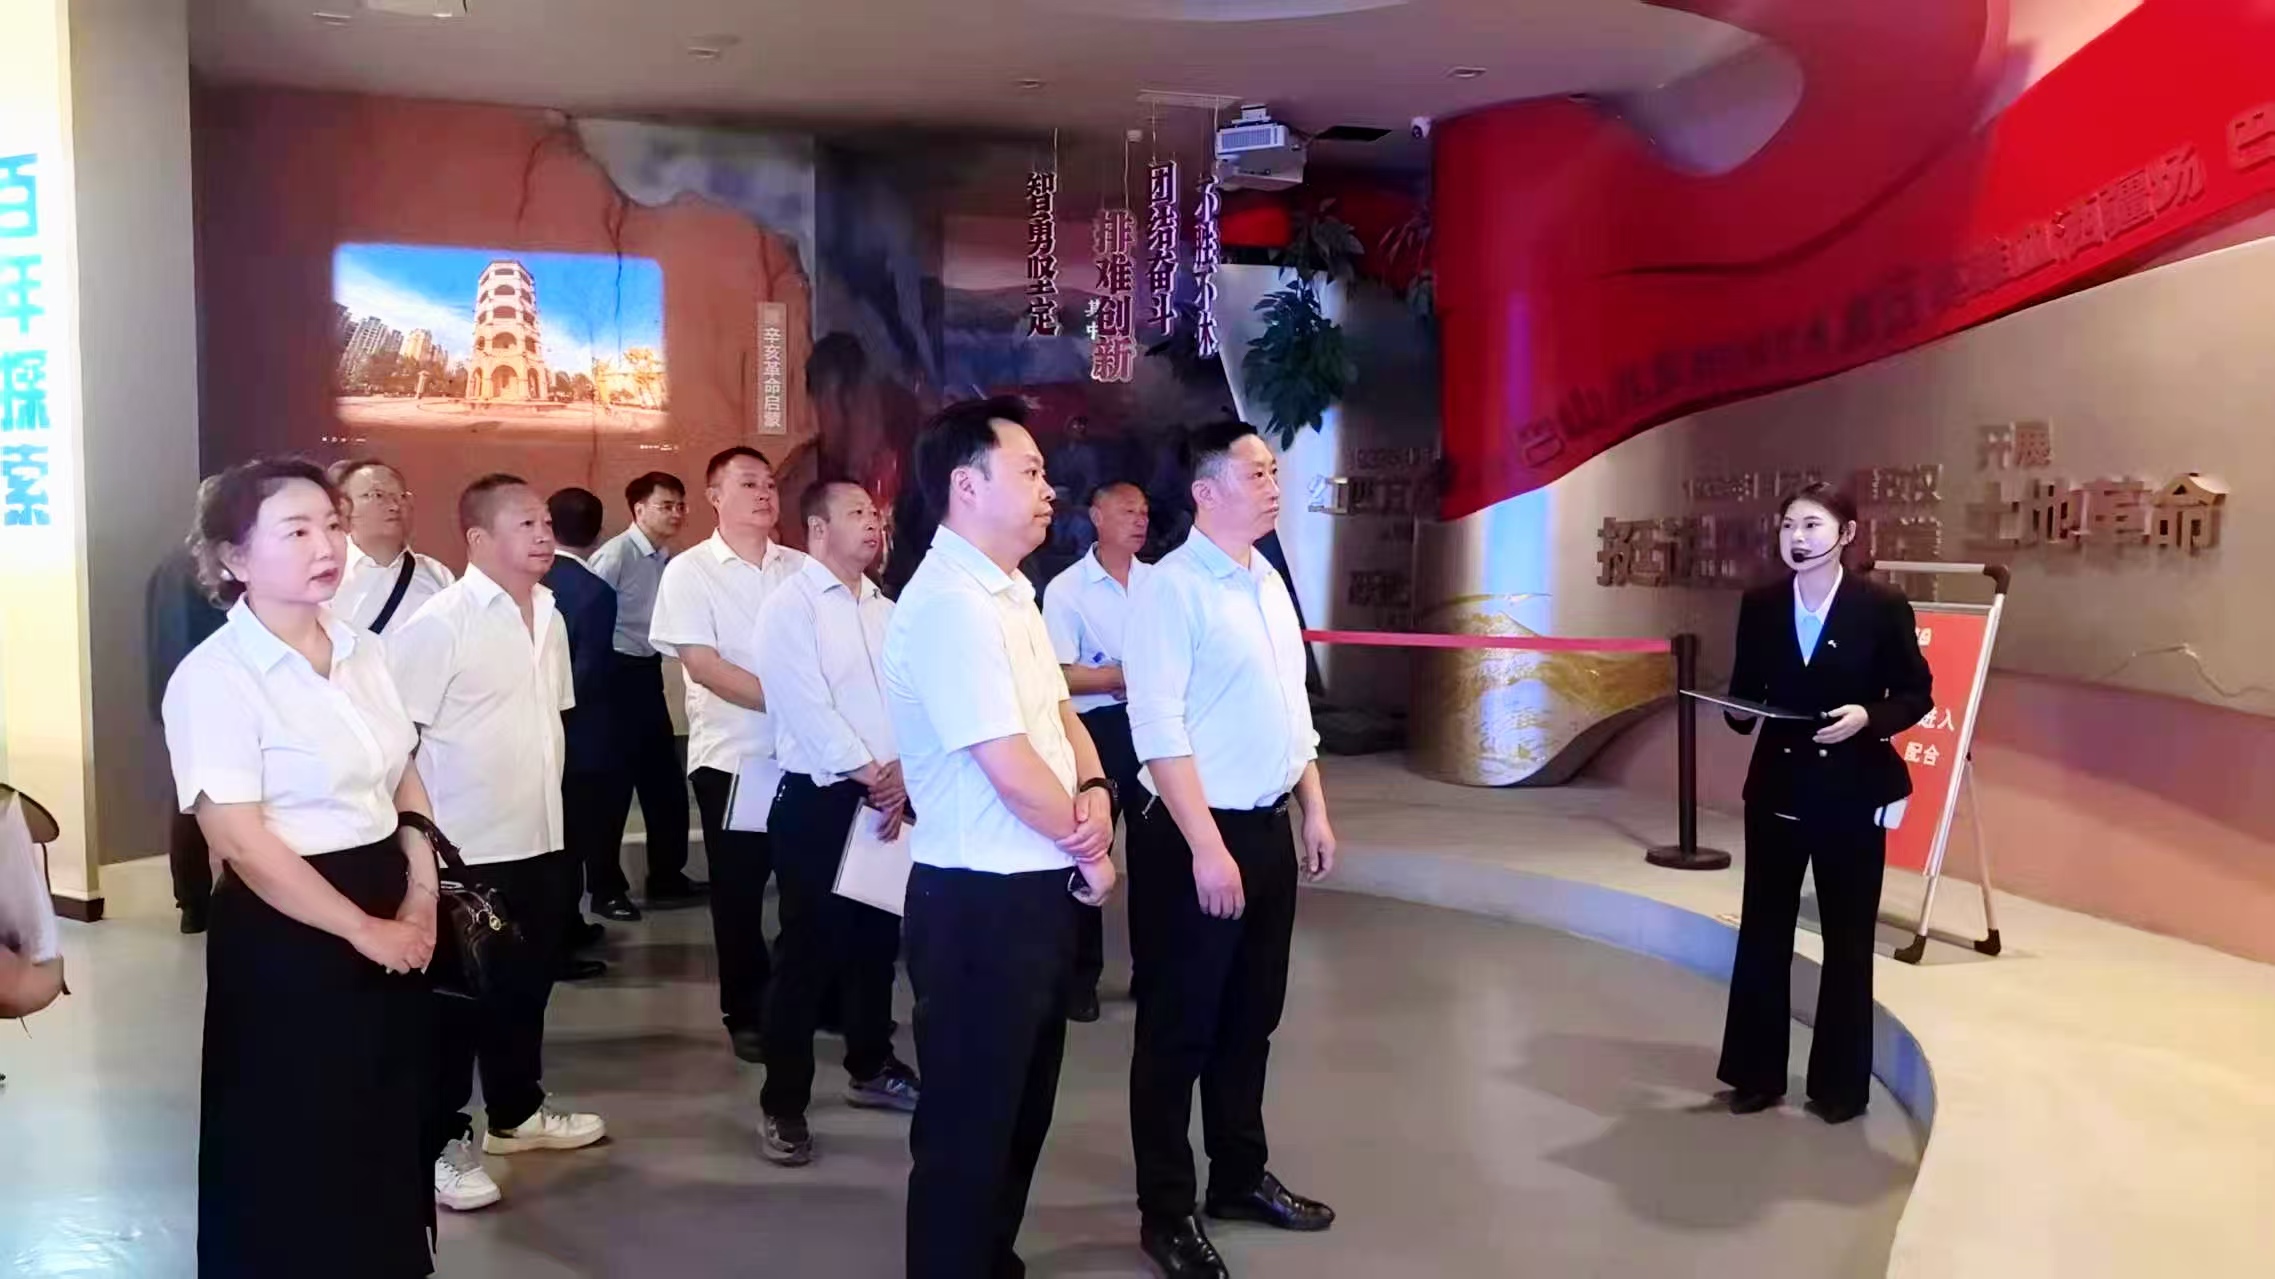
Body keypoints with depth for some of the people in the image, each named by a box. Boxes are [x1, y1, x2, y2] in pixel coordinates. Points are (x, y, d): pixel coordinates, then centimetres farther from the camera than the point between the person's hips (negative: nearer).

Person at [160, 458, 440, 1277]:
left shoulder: (364, 653, 6)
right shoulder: (215, 676, -14)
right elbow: (241, 841, -19)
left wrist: (421, 898, -3)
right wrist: (364, 930, -16)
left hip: (391, 916, 7)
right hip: (285, 934, -7)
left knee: (388, 1136, 17)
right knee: (295, 1159, 6)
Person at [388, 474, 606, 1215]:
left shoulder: (549, 615, 8)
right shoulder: (438, 623, -15)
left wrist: (548, 806, 16)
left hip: (539, 838, 7)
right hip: (464, 847, -7)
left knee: (527, 981, 19)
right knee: (458, 996, 5)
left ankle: (515, 1112, 37)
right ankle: (442, 1142, 19)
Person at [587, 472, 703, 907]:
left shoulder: (668, 559, 7)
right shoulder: (617, 554, -15)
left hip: (647, 672, 8)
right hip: (616, 674, -7)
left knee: (664, 776, 12)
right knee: (613, 781, 3)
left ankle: (667, 877, 24)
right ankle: (606, 885, 17)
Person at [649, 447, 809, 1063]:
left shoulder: (801, 569, 7)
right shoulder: (690, 571, -3)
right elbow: (702, 665, -11)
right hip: (732, 755, -3)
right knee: (739, 890, 6)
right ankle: (745, 1012, 19)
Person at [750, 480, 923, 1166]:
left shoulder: (884, 609, 13)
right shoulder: (790, 607, -7)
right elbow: (805, 708, -16)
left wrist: (904, 772, -9)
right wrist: (870, 774, -15)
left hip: (889, 797, 6)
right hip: (819, 798, -6)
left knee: (877, 938, 15)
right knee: (809, 949, -3)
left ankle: (871, 1068, 32)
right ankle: (783, 1103, 6)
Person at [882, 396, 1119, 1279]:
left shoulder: (1010, 592, 10)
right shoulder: (949, 605, -21)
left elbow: (1058, 715, 16)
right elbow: (1011, 770, -24)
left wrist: (1095, 793, -5)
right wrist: (1089, 851, -8)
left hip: (1037, 887, 10)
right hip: (981, 902, -10)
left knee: (1023, 1108, 22)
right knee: (969, 1124, 5)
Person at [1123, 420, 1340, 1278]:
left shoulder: (1269, 581, 11)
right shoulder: (1172, 588, -14)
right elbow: (1158, 729, -20)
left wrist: (1315, 811, 16)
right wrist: (1207, 847, -22)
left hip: (1269, 827, 8)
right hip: (1197, 834, -8)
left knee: (1251, 1017, 18)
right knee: (1179, 1029, 4)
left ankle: (1241, 1177, 34)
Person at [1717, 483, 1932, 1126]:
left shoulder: (1884, 606, -8)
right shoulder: (1759, 605, 1)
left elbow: (1917, 695, -3)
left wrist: (1868, 717, -20)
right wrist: (1741, 712, -13)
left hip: (1852, 795, -3)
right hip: (1777, 790, 3)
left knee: (1847, 942, 9)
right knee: (1762, 934, 8)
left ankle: (1840, 1084, 21)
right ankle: (1757, 1074, 21)